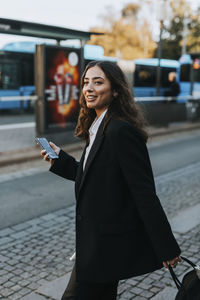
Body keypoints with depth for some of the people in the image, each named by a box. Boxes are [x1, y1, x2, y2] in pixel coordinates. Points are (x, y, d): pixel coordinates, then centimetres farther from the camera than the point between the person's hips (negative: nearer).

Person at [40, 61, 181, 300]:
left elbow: (145, 193, -23)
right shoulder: (98, 128, 8)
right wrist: (60, 159, 4)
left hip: (108, 244, -9)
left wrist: (166, 249, -19)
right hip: (97, 238, 9)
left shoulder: (121, 131, -22)